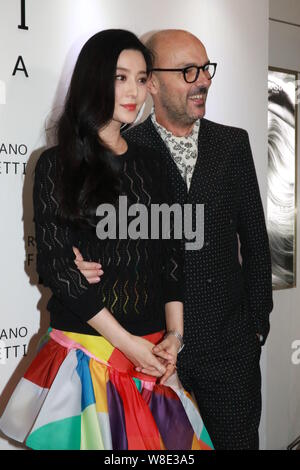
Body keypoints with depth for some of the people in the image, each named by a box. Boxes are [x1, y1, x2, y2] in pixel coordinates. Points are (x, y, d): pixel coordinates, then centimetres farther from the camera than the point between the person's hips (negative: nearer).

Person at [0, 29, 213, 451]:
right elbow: (57, 265, -9)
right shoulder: (57, 164, -4)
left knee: (159, 438, 8)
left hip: (154, 348, 4)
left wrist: (174, 332, -4)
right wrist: (127, 343, -11)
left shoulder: (149, 164, 10)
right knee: (95, 436, 5)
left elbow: (170, 253, 9)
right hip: (88, 347, -4)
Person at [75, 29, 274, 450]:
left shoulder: (233, 144, 3)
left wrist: (259, 320, 6)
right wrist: (84, 262, -22)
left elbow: (254, 237, 7)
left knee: (238, 439, 14)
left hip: (230, 341, 2)